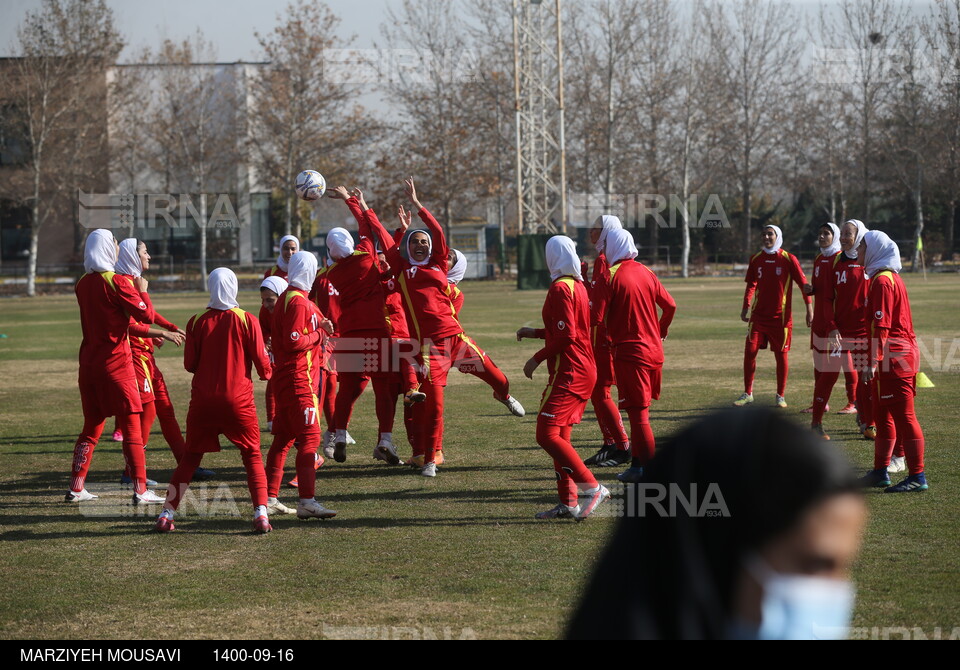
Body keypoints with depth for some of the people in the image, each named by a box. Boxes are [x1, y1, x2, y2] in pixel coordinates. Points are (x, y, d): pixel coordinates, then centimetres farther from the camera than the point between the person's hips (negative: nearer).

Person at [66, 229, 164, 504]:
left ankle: (76, 489, 17)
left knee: (92, 427, 16)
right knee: (131, 426, -3)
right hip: (116, 362, -7)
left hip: (89, 361, 7)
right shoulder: (117, 282, -12)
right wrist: (142, 290, 4)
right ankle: (140, 491, -5)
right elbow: (147, 315, -12)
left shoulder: (83, 284, 8)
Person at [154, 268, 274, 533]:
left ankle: (166, 514, 8)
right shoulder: (248, 321, -5)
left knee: (190, 457, 13)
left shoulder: (197, 322, 0)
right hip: (238, 399, -2)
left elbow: (190, 365, 3)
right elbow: (262, 363, -3)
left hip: (203, 399, 2)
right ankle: (261, 513, -6)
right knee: (252, 455, 9)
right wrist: (268, 372, 20)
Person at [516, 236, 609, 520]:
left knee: (547, 435, -13)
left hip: (568, 373, -10)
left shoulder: (560, 288, -14)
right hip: (585, 370, 10)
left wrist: (537, 358, -11)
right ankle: (568, 503, 11)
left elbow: (565, 335, -20)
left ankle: (592, 488, -16)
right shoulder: (578, 285, 15)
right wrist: (535, 332, 24)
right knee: (560, 436, 12)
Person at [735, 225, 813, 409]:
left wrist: (809, 309, -9)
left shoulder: (788, 259, -4)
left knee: (781, 354, 2)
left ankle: (781, 396, 13)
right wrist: (745, 307, 6)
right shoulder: (756, 259, 7)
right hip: (758, 315, 3)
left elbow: (803, 283, -4)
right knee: (750, 351, -3)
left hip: (781, 316, -3)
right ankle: (747, 394, 7)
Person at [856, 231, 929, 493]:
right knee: (882, 414, 16)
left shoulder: (882, 281, -15)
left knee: (903, 415, -8)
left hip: (893, 358, -10)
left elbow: (881, 326, -21)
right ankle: (880, 472, 22)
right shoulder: (891, 277, 16)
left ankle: (917, 477, -7)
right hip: (902, 353, 10)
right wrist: (876, 360, 23)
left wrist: (873, 361, -21)